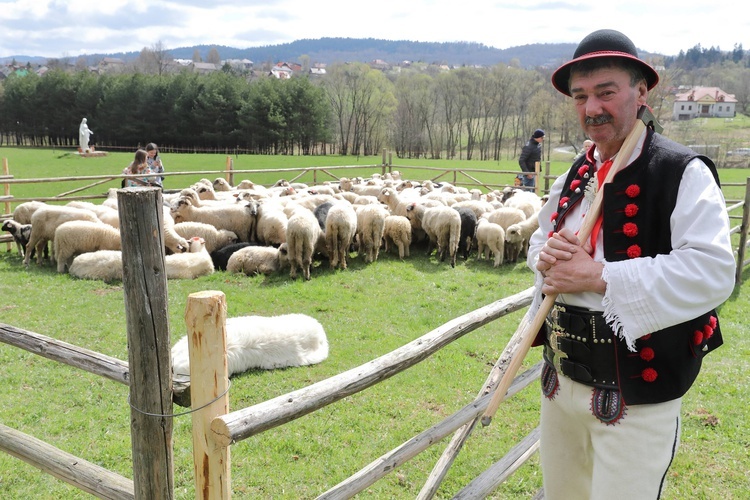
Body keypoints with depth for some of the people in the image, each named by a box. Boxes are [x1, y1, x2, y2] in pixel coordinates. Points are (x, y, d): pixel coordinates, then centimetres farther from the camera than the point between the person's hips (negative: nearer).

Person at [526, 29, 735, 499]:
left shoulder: (683, 173, -15)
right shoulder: (575, 176, 8)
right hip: (561, 380, 7)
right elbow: (540, 240, 17)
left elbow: (713, 272, -25)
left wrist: (599, 276, -27)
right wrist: (546, 255, -7)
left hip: (636, 395, -7)